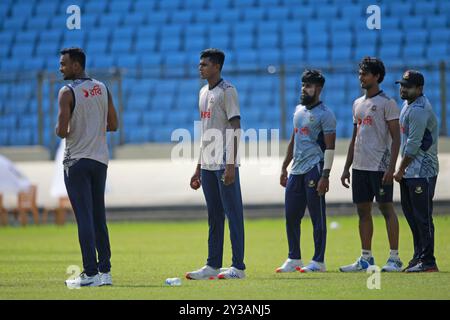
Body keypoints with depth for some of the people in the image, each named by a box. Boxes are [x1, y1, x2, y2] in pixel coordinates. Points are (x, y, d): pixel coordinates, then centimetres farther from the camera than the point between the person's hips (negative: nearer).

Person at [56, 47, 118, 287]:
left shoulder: (68, 92, -12)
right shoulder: (102, 89, 8)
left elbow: (62, 131, -18)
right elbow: (113, 125, 12)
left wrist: (59, 130, 3)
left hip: (77, 161, -6)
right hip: (100, 159, 6)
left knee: (84, 218, -6)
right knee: (99, 218, 12)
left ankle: (90, 274, -8)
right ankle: (105, 271, 12)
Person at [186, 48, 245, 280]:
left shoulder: (227, 91, -9)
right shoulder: (204, 92, 17)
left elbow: (235, 129, -14)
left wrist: (231, 165, -21)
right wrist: (199, 168, 19)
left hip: (225, 164, -9)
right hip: (208, 165, 9)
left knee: (233, 214, -6)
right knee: (214, 216, 11)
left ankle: (238, 267, -5)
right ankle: (213, 266, 15)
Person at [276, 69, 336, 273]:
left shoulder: (325, 115, -8)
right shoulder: (299, 111, 17)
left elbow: (330, 147, -12)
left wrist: (325, 176, -19)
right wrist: (284, 168, 20)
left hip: (314, 169, -8)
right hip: (296, 171, 8)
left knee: (317, 217, -3)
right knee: (291, 216, 9)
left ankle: (318, 261, 1)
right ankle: (294, 259, 18)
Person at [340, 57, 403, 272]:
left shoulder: (387, 103, -7)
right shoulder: (358, 104, 16)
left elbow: (396, 138, -11)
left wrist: (391, 168, -19)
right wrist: (347, 168, 16)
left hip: (380, 166, -8)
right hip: (360, 166, 8)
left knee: (386, 208, -6)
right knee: (363, 211, 9)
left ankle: (394, 258, -4)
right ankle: (366, 259, 14)